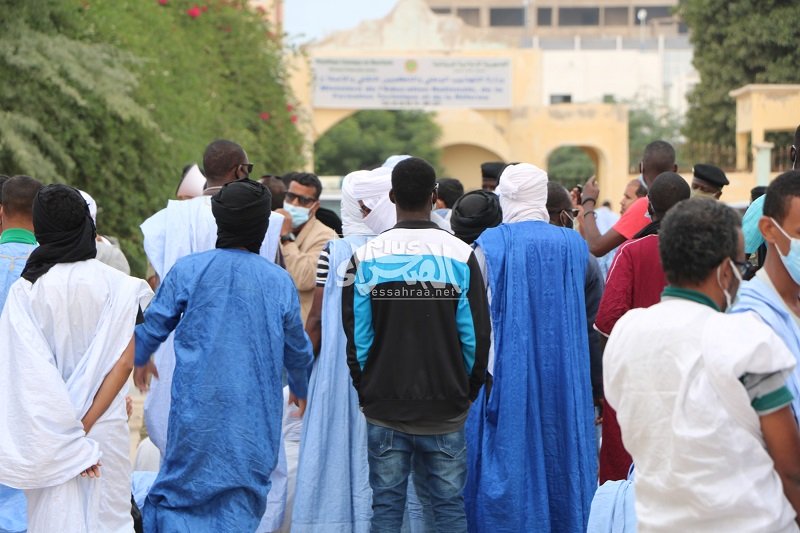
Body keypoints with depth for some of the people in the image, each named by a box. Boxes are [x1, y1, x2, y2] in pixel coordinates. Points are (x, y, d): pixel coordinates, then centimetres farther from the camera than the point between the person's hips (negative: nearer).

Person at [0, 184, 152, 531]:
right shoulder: (116, 285, -7)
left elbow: (32, 371, -14)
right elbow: (124, 361, -12)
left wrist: (67, 438, -12)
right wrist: (85, 425, -12)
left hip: (48, 428, 0)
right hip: (104, 423, 0)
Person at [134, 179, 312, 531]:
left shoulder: (188, 270, -4)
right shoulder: (280, 282, 1)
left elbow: (152, 326, 7)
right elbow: (298, 350, 14)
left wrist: (140, 359, 30)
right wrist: (301, 389, 35)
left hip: (196, 414, -1)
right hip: (256, 420, 1)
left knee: (177, 497, 6)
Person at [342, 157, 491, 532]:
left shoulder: (366, 256, -4)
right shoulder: (460, 255, -5)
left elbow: (356, 336, -2)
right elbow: (477, 335, -3)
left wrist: (365, 390, 11)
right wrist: (468, 391, 11)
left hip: (384, 406, 0)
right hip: (446, 409, 0)